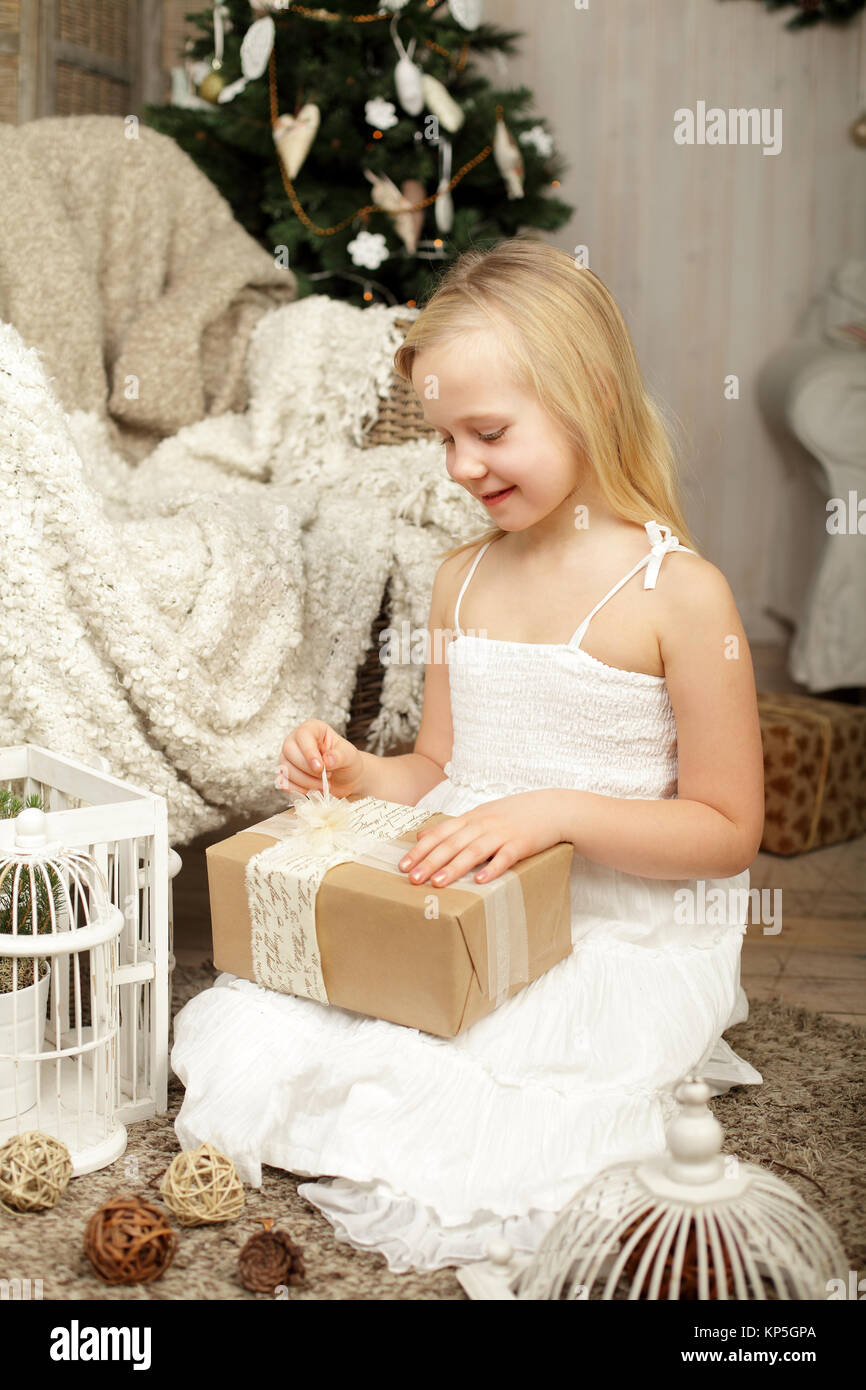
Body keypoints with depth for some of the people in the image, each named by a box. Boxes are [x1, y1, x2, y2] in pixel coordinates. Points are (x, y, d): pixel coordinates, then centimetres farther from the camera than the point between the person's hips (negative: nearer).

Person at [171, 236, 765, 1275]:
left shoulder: (678, 593, -13)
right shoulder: (463, 578, 8)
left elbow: (728, 829, -10)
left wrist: (553, 811, -22)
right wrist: (356, 775, -6)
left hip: (617, 938, -5)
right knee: (250, 1049, -10)